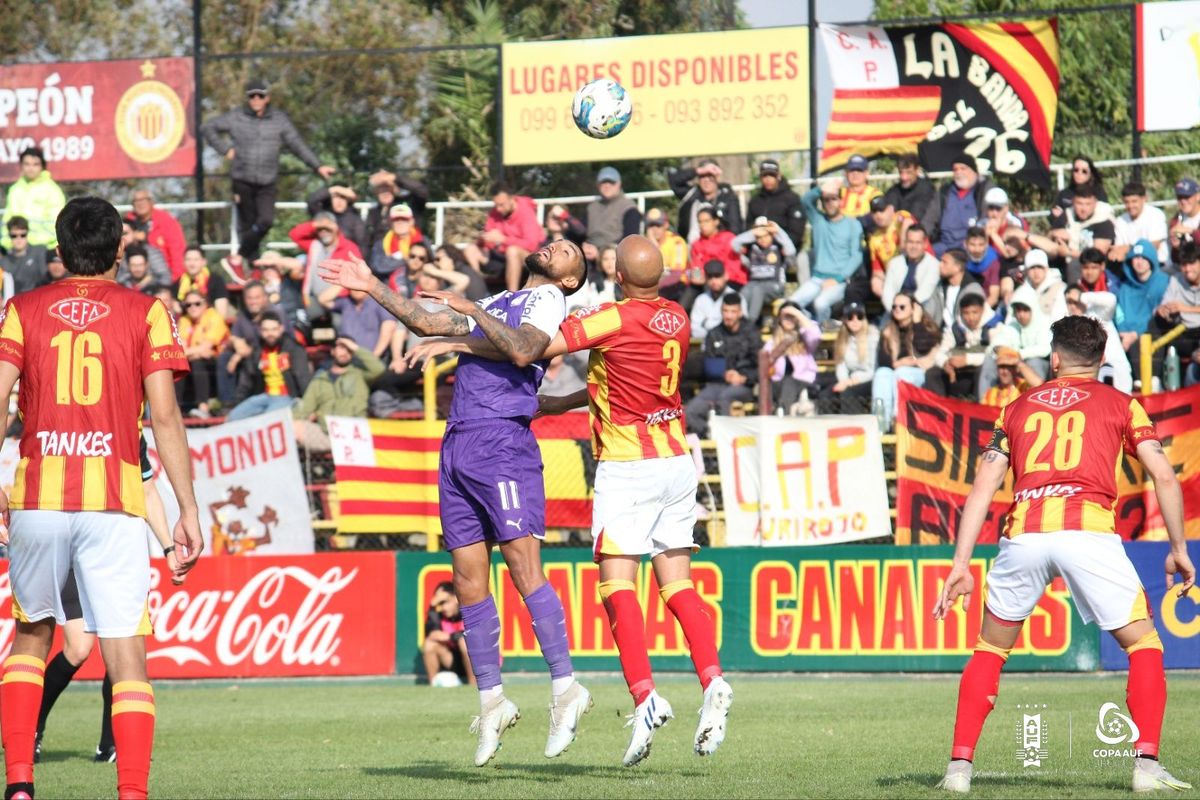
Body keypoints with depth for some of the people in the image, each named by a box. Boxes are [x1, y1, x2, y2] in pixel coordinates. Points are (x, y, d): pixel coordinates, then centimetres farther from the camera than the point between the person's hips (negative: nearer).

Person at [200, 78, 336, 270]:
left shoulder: (279, 120, 3)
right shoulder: (236, 118, 0)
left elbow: (297, 145, 3)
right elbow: (207, 128, 7)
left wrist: (317, 166, -4)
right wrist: (225, 149, -1)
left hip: (267, 183, 0)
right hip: (243, 182, 0)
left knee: (266, 220, -17)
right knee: (247, 224, 3)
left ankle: (239, 257, -5)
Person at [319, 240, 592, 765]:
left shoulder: (547, 300, 4)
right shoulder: (496, 304, 27)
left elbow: (522, 350, -15)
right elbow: (427, 322, 32)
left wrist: (471, 310, -9)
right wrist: (372, 288, 32)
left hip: (503, 441, -8)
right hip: (458, 444, 8)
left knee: (524, 568, -14)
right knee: (469, 582, 4)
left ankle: (565, 688, -12)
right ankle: (491, 702, 8)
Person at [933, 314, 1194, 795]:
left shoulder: (1018, 408, 24)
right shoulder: (1120, 404, 18)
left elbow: (982, 487, 15)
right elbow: (1163, 475, 8)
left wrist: (961, 565, 12)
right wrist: (1178, 549, 15)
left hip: (1024, 533, 2)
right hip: (1088, 529, -2)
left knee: (989, 651, 20)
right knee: (1144, 646, 10)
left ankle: (959, 766, 12)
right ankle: (1147, 764, -5)